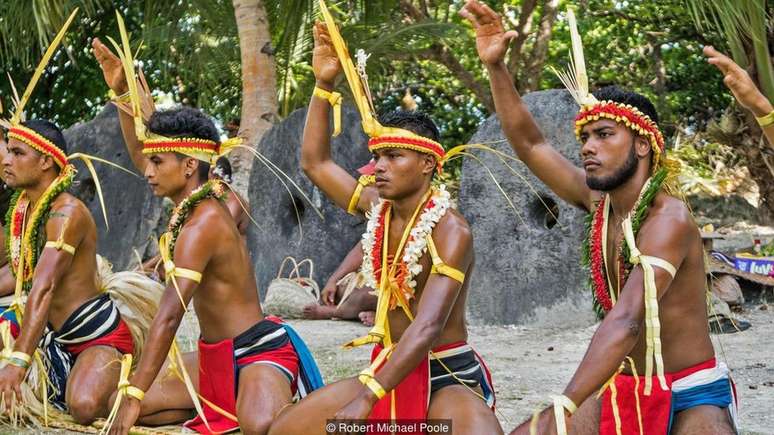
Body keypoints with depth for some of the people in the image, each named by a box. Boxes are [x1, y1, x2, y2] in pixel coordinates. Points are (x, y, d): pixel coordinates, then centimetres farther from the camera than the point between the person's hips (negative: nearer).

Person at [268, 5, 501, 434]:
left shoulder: (450, 230, -18)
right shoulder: (378, 208, 3)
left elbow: (427, 328, -28)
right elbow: (314, 161, 14)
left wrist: (364, 401, -34)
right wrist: (323, 84, 4)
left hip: (448, 377, -7)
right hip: (388, 372, 7)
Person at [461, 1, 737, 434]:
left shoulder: (668, 219, -21)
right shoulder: (599, 200, 2)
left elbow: (626, 322, -33)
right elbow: (529, 143, 11)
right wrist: (496, 66, -1)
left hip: (691, 397, -7)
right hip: (622, 390, 7)